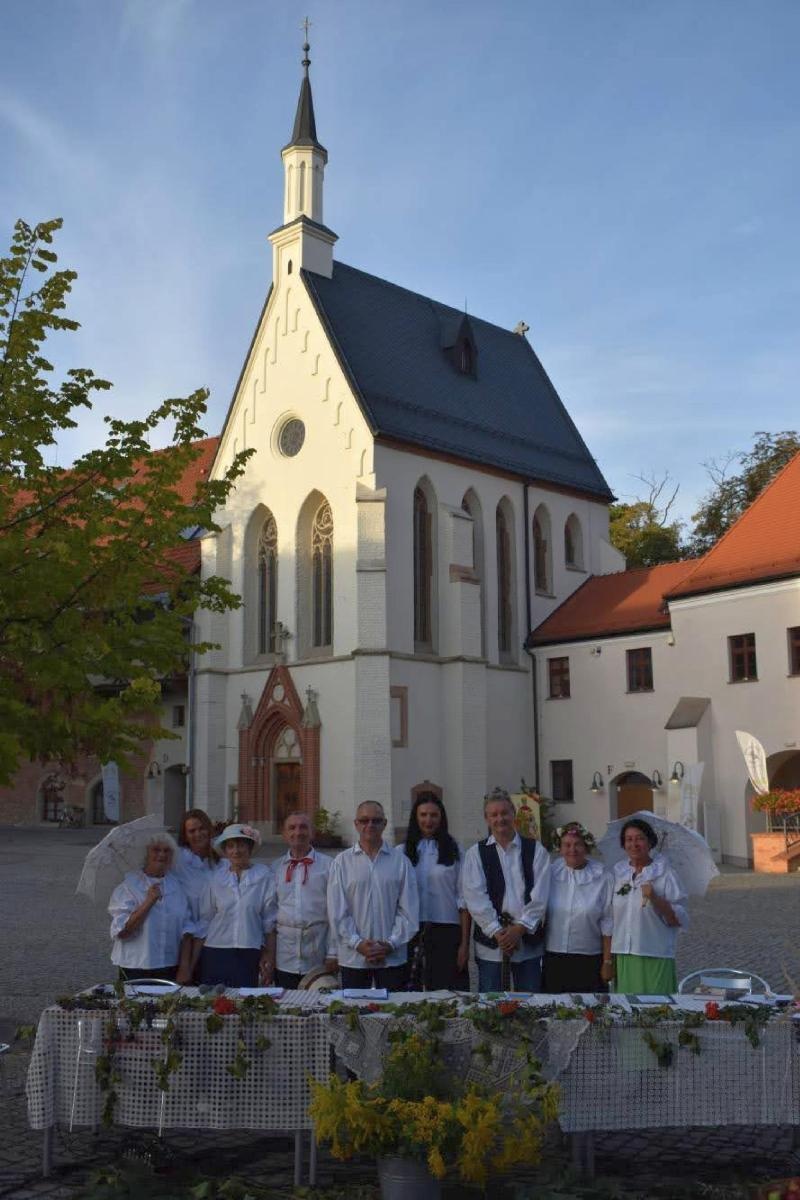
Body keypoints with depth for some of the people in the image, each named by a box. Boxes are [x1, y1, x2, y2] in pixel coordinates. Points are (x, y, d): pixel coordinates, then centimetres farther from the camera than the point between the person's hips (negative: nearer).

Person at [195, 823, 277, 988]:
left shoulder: (265, 876, -1)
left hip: (249, 954, -2)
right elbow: (205, 920, 12)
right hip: (215, 953, 2)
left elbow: (270, 920, 1)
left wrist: (266, 955, 0)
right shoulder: (216, 878, 8)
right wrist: (197, 958, 8)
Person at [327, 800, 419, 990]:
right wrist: (357, 943, -10)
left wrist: (391, 944, -8)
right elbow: (337, 911, 0)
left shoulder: (400, 862, 3)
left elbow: (408, 910, 1)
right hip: (352, 957, 0)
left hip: (392, 957, 0)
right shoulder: (342, 862, 3)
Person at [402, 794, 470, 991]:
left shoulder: (454, 851, 3)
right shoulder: (402, 853, 5)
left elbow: (463, 900, 1)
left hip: (447, 931, -1)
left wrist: (465, 943, -3)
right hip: (412, 931, 1)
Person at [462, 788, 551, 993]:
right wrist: (497, 933, -12)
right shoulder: (476, 853, 4)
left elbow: (539, 894, -2)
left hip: (528, 940, 0)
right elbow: (475, 897, -4)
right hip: (490, 942, 0)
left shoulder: (535, 850, 5)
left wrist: (519, 929, -11)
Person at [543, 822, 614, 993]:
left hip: (590, 962, -2)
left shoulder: (603, 878, -3)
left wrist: (607, 962, -2)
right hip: (553, 961, 2)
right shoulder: (550, 874, 3)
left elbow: (607, 924, -1)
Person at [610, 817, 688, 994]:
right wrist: (608, 959, 10)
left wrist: (655, 898, -18)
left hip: (655, 959, -3)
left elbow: (679, 920, -5)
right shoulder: (617, 872, 10)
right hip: (623, 958, 3)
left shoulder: (665, 874, -2)